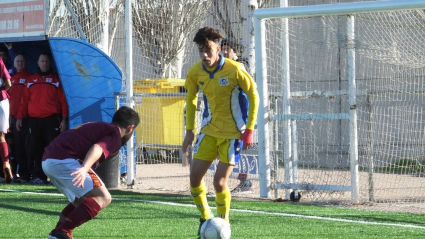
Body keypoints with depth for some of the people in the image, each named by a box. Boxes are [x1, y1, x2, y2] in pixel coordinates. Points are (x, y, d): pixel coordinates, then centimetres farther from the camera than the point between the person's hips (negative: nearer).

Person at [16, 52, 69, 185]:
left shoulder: (56, 79, 6)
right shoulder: (32, 81, 16)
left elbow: (63, 100, 0)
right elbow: (24, 101, 13)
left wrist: (64, 119, -8)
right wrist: (20, 117, 5)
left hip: (52, 120, -4)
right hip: (34, 121, 4)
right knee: (36, 150, 3)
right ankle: (38, 176, 6)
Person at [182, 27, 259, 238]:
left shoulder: (235, 70, -19)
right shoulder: (195, 72, -5)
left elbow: (253, 96, -9)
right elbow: (190, 99, 12)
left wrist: (249, 131, -12)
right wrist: (189, 131, 8)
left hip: (233, 134, -5)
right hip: (209, 131, 5)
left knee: (219, 181, -11)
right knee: (195, 177, -2)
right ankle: (205, 219, 19)